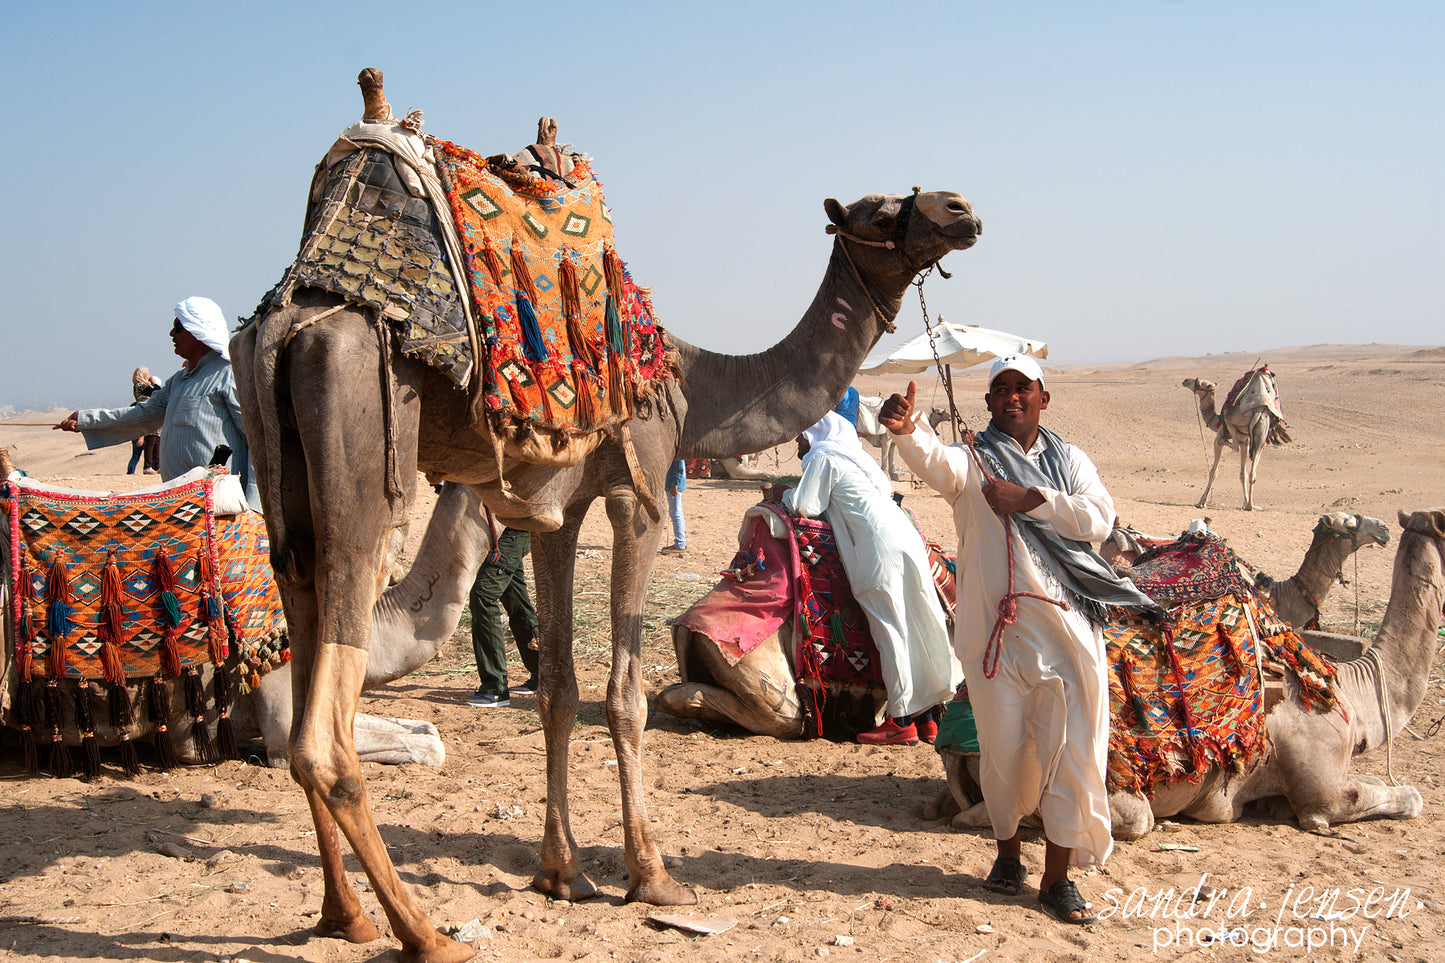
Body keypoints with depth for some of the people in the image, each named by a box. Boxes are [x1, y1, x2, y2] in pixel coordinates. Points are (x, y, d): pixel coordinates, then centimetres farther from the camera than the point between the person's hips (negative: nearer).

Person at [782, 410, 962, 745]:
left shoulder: (822, 457, 2)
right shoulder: (853, 454, 27)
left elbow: (804, 507, -5)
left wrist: (785, 493, 17)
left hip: (879, 550, -8)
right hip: (906, 538, 8)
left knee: (889, 633, -7)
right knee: (914, 629, 8)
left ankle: (901, 721, -5)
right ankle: (925, 715, 12)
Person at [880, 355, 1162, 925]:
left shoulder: (1067, 459, 12)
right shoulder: (972, 460, 1)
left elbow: (1099, 516, -4)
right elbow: (933, 460, -23)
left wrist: (1031, 499, -14)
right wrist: (906, 429, -45)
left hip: (1067, 626, 2)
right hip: (995, 627, -2)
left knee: (1071, 751, 2)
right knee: (1004, 750, 8)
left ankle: (1057, 879, 13)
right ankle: (1008, 853, 32)